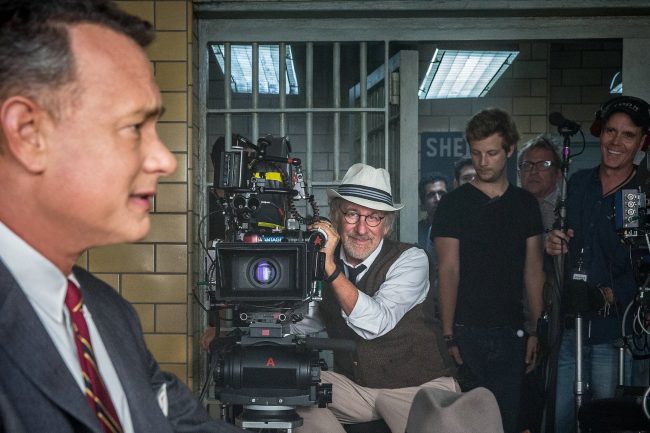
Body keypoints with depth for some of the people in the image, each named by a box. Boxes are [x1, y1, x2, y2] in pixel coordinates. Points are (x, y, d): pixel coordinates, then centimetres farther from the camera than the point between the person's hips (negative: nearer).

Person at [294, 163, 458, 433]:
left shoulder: (411, 260, -13)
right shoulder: (322, 263, 0)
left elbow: (375, 324, -26)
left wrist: (330, 267, -28)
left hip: (420, 387, -4)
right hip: (353, 385, 4)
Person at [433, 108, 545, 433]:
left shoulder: (525, 204, 10)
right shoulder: (454, 203, 0)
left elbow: (533, 271, 11)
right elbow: (448, 270, -5)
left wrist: (536, 329, 4)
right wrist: (448, 334, -10)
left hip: (511, 332, 3)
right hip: (466, 331, -3)